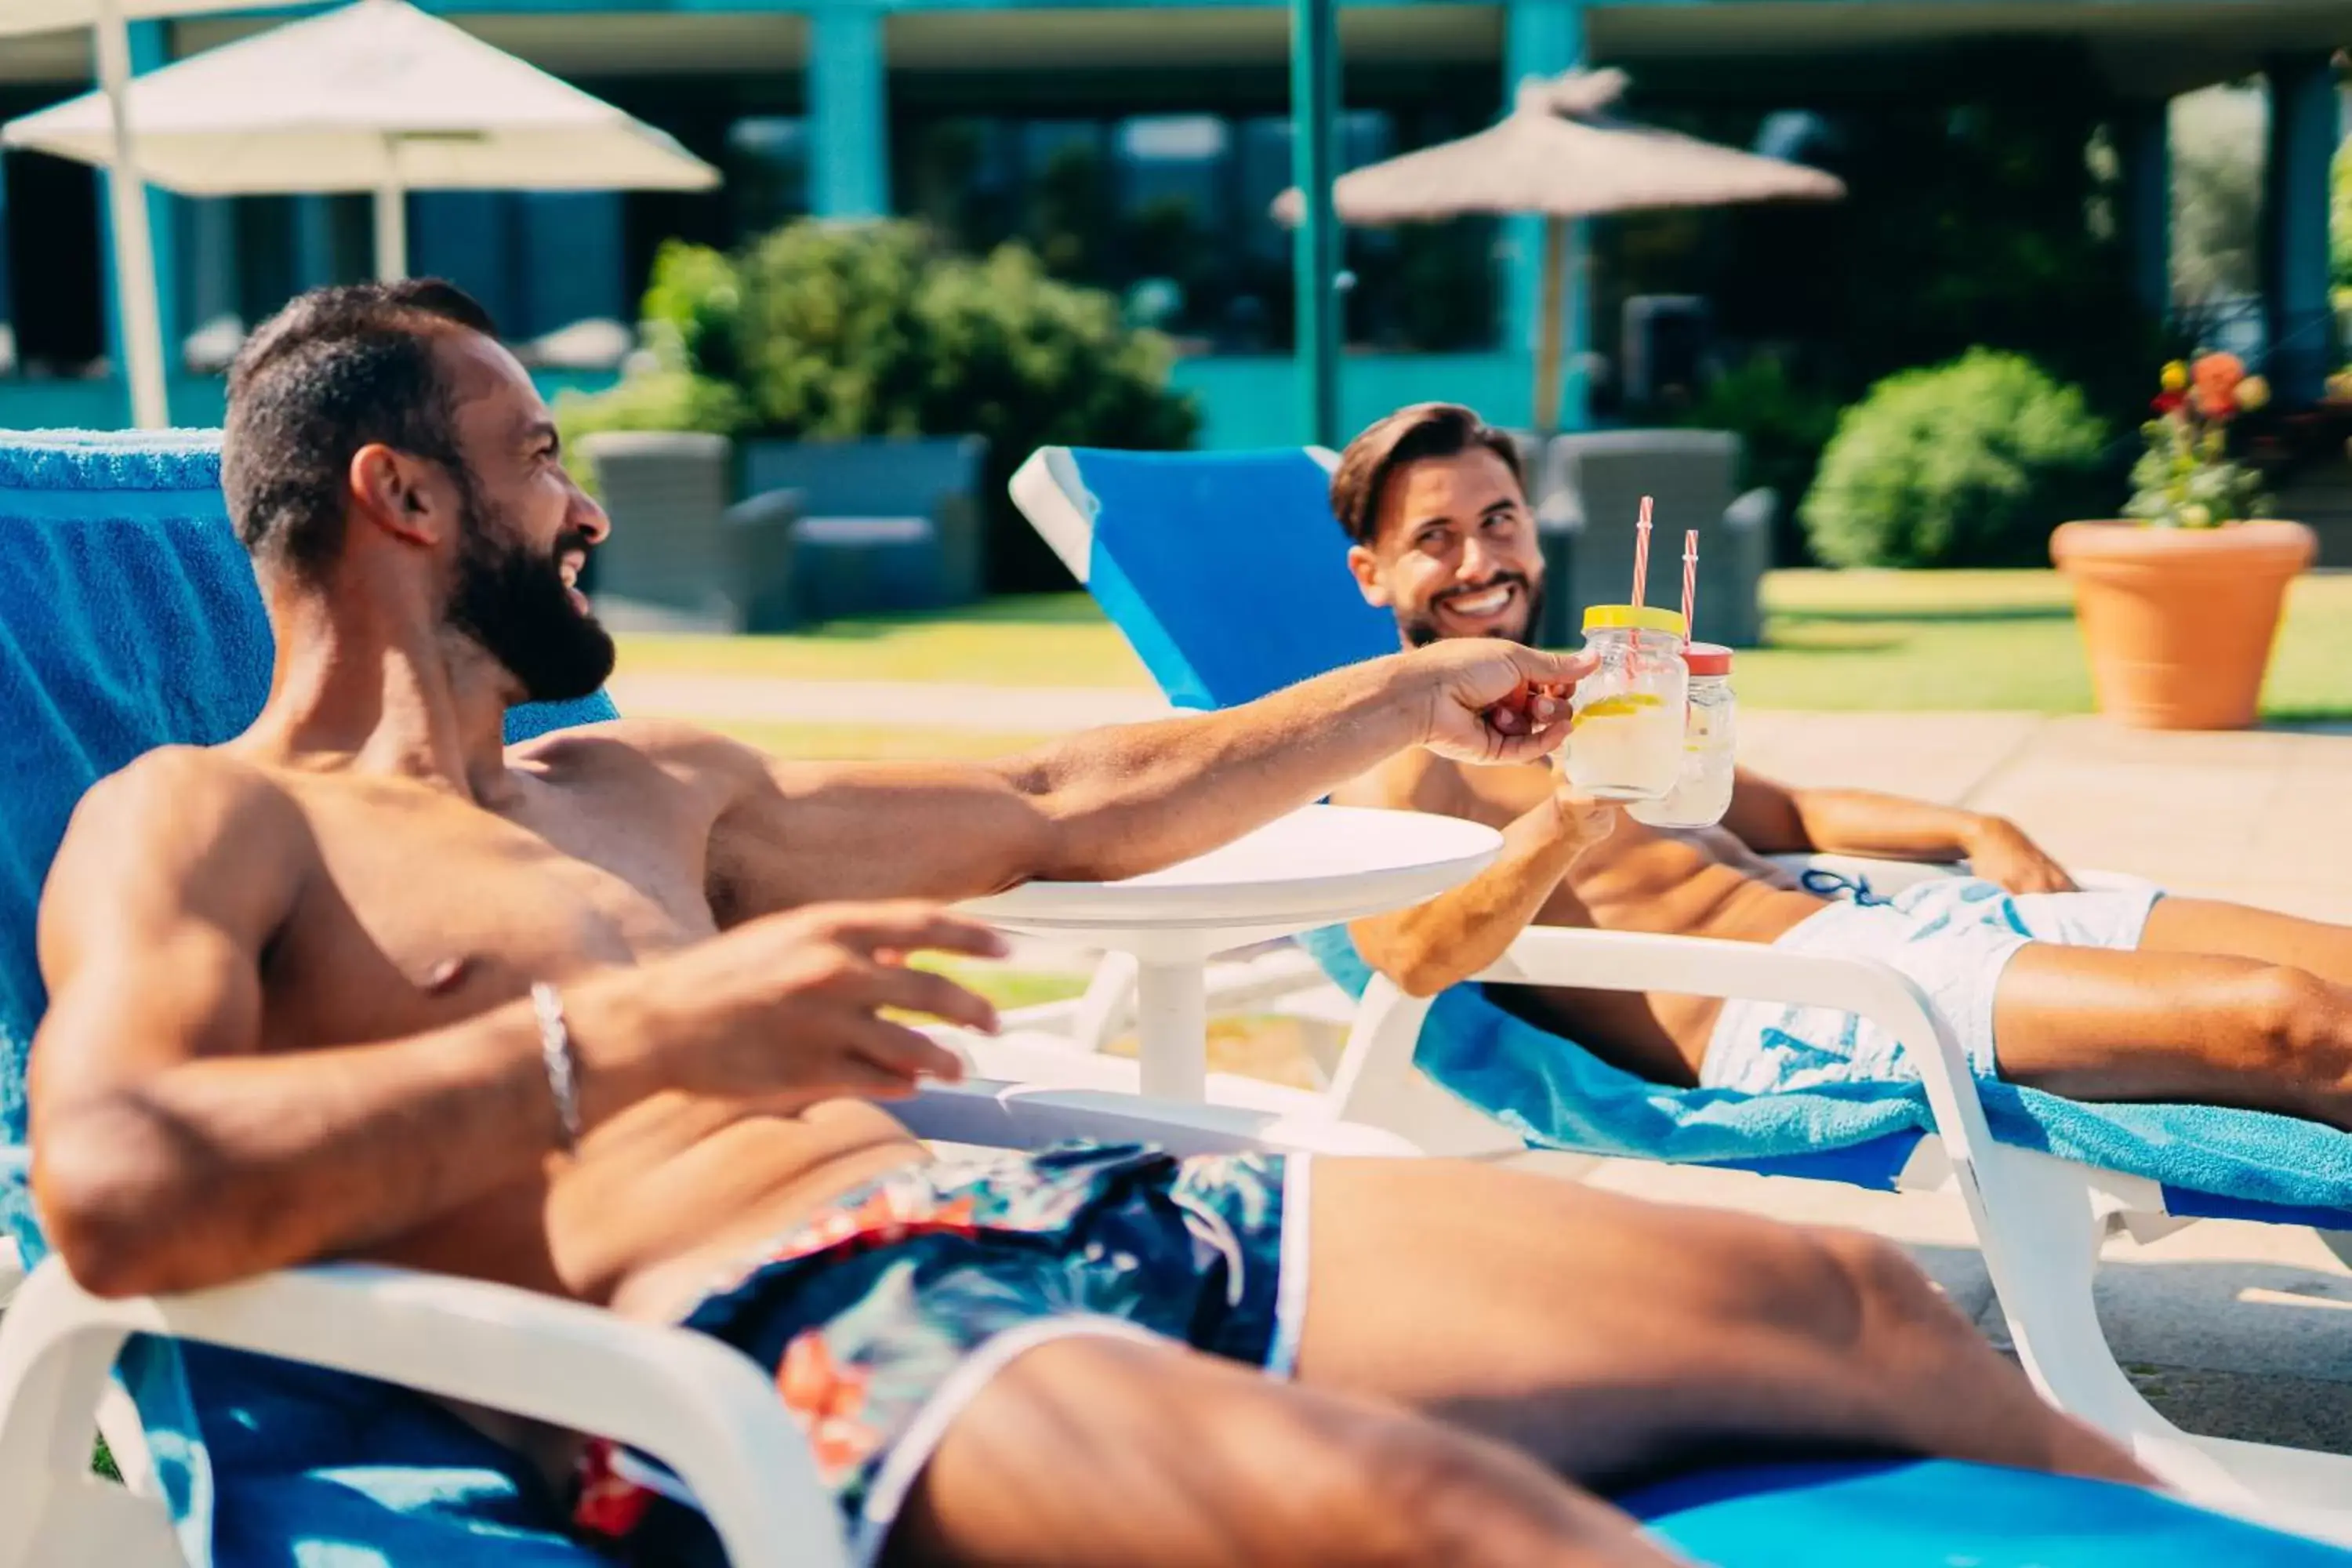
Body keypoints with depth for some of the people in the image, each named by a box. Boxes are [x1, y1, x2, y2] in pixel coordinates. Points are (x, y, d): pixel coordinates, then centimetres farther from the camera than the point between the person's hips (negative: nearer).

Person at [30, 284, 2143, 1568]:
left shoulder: (636, 788, 30)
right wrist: (633, 1033, -21)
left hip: (1038, 1213, 9)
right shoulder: (196, 825, 6)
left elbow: (1064, 812, 35)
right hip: (764, 1338, -8)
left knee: (1846, 1306, -4)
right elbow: (114, 1190, -15)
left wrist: (1405, 697, 38)